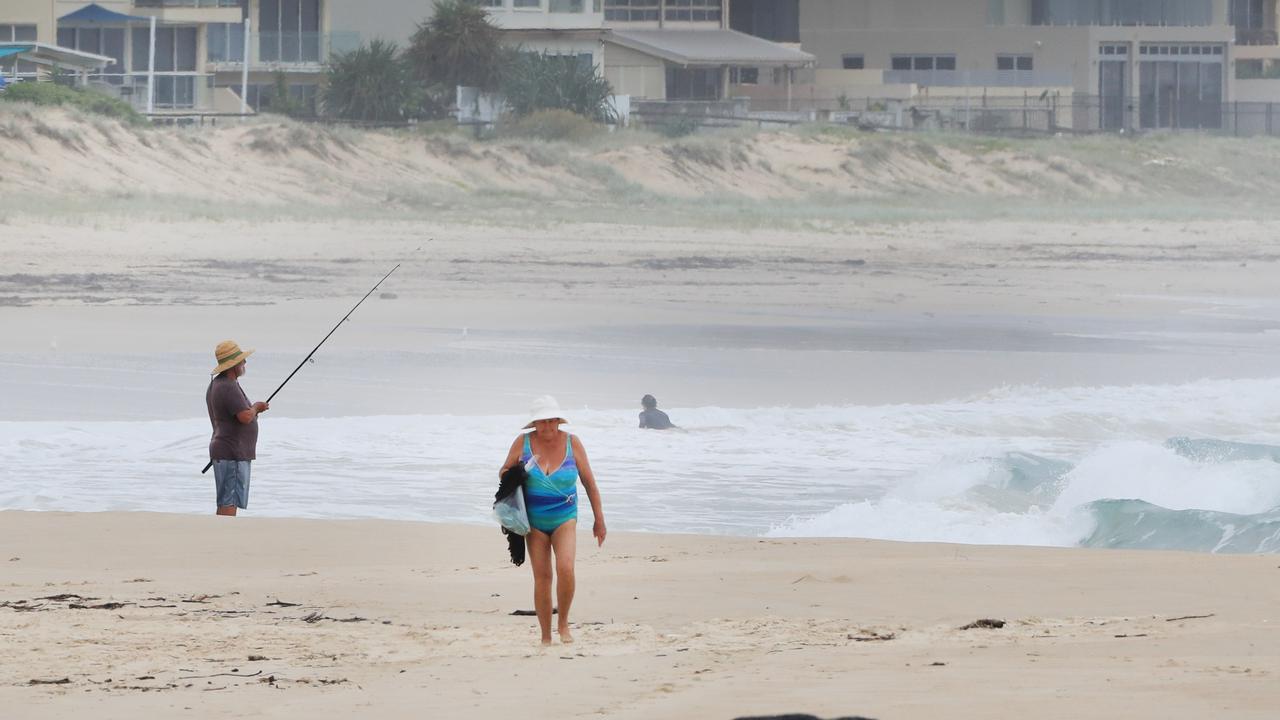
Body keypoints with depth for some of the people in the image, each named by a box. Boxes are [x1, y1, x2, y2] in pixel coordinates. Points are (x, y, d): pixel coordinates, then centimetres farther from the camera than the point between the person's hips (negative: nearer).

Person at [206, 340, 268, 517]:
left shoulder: (215, 384, 15)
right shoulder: (228, 387, -18)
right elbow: (245, 417, -26)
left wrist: (253, 409, 14)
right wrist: (255, 408, -5)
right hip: (232, 454, -10)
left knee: (227, 501, 13)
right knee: (229, 502, -11)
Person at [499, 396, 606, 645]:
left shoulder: (571, 443, -4)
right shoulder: (523, 443, -4)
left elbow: (589, 483, 3)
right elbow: (504, 471, 10)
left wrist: (599, 519, 4)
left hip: (564, 519, -1)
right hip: (534, 521, 1)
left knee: (565, 569, -21)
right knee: (542, 577, -2)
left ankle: (563, 624, -2)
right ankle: (545, 636, 7)